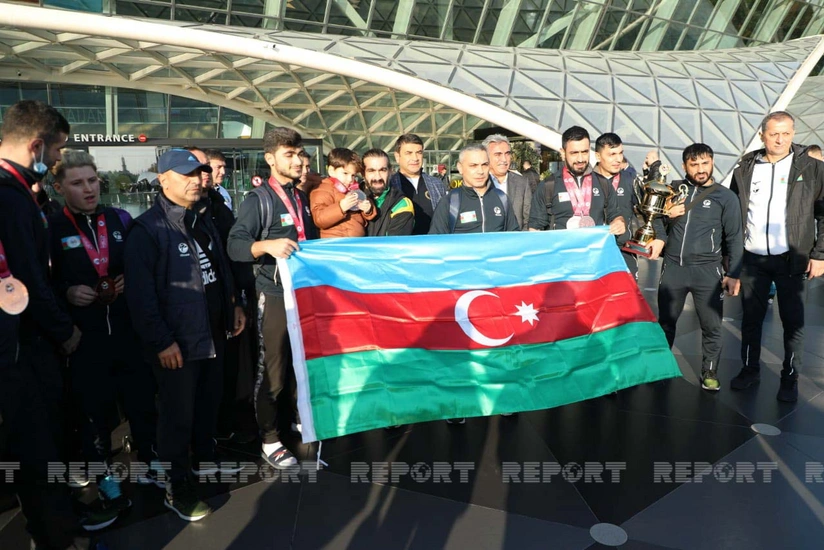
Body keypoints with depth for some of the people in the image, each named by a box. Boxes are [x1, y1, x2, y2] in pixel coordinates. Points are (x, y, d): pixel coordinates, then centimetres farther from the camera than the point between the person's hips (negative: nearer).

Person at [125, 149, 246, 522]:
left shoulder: (203, 222, 13)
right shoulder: (147, 229, -14)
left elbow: (221, 269, 22)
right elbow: (140, 293, -19)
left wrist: (233, 306, 16)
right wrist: (161, 341, -20)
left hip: (212, 333, 8)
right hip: (177, 341, -8)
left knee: (210, 400, 19)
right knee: (178, 412, 3)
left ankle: (203, 458, 39)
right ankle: (176, 486, 18)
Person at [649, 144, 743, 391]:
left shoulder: (725, 196, 1)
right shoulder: (674, 189, 9)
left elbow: (734, 238, 1)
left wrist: (733, 273, -5)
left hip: (707, 270, -2)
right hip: (673, 267, 3)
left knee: (711, 326, 2)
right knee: (665, 321, 12)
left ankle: (710, 372, 18)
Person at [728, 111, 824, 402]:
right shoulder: (745, 168, 4)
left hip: (791, 259, -2)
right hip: (752, 258, 2)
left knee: (793, 321, 4)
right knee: (751, 317, 11)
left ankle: (790, 378, 18)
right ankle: (750, 369, 26)